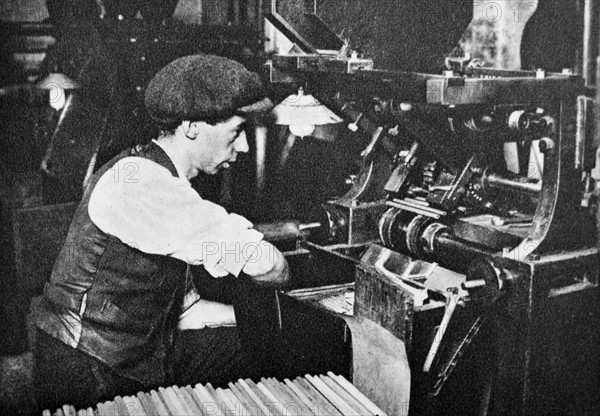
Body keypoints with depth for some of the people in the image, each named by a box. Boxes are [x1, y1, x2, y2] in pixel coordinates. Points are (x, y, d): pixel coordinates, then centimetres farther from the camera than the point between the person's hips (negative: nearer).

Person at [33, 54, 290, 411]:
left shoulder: (167, 187, 12)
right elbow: (270, 268, -22)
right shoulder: (135, 180, -20)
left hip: (141, 376, 9)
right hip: (88, 380, -9)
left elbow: (181, 309, 13)